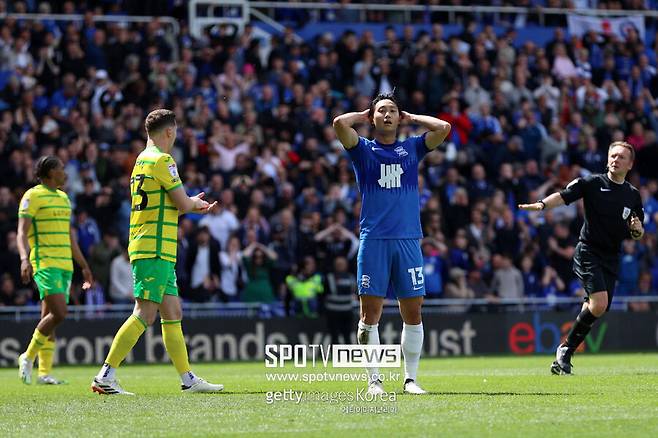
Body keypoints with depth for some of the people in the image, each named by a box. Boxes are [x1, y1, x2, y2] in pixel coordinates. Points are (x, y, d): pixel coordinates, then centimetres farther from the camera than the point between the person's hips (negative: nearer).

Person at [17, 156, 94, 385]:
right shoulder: (33, 196, -5)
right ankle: (28, 356, -5)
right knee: (59, 313, -19)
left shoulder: (63, 198, 20)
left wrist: (84, 266, 26)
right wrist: (24, 259, -29)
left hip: (64, 265, 8)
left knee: (49, 317, 6)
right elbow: (22, 233, -13)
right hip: (44, 263, -8)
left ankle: (44, 372, 5)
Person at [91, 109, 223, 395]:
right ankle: (105, 377, -15)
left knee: (173, 314, 12)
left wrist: (193, 204, 22)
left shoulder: (141, 161, 18)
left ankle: (188, 379, 15)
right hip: (155, 250, -10)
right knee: (145, 315, -12)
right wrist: (196, 203, 11)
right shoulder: (162, 160, -11)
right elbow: (183, 203, -12)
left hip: (158, 252, 10)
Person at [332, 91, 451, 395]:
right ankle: (374, 380, 3)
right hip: (373, 241, -2)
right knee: (370, 314, -3)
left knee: (413, 313, 1)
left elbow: (443, 128, 1)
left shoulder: (412, 148, 14)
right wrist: (363, 116, 9)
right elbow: (340, 123, -9)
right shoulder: (363, 149, 8)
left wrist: (411, 118, 13)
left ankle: (410, 379, 8)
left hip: (408, 241, 2)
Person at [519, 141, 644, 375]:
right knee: (599, 304, -20)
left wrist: (637, 229, -5)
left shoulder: (633, 195, 11)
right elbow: (563, 196, -11)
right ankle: (565, 348, -4)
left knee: (597, 309, 1)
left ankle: (563, 357, 13)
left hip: (611, 259, 5)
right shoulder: (593, 183, -2)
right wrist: (542, 204, -30)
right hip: (588, 252, -5)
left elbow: (638, 234, 19)